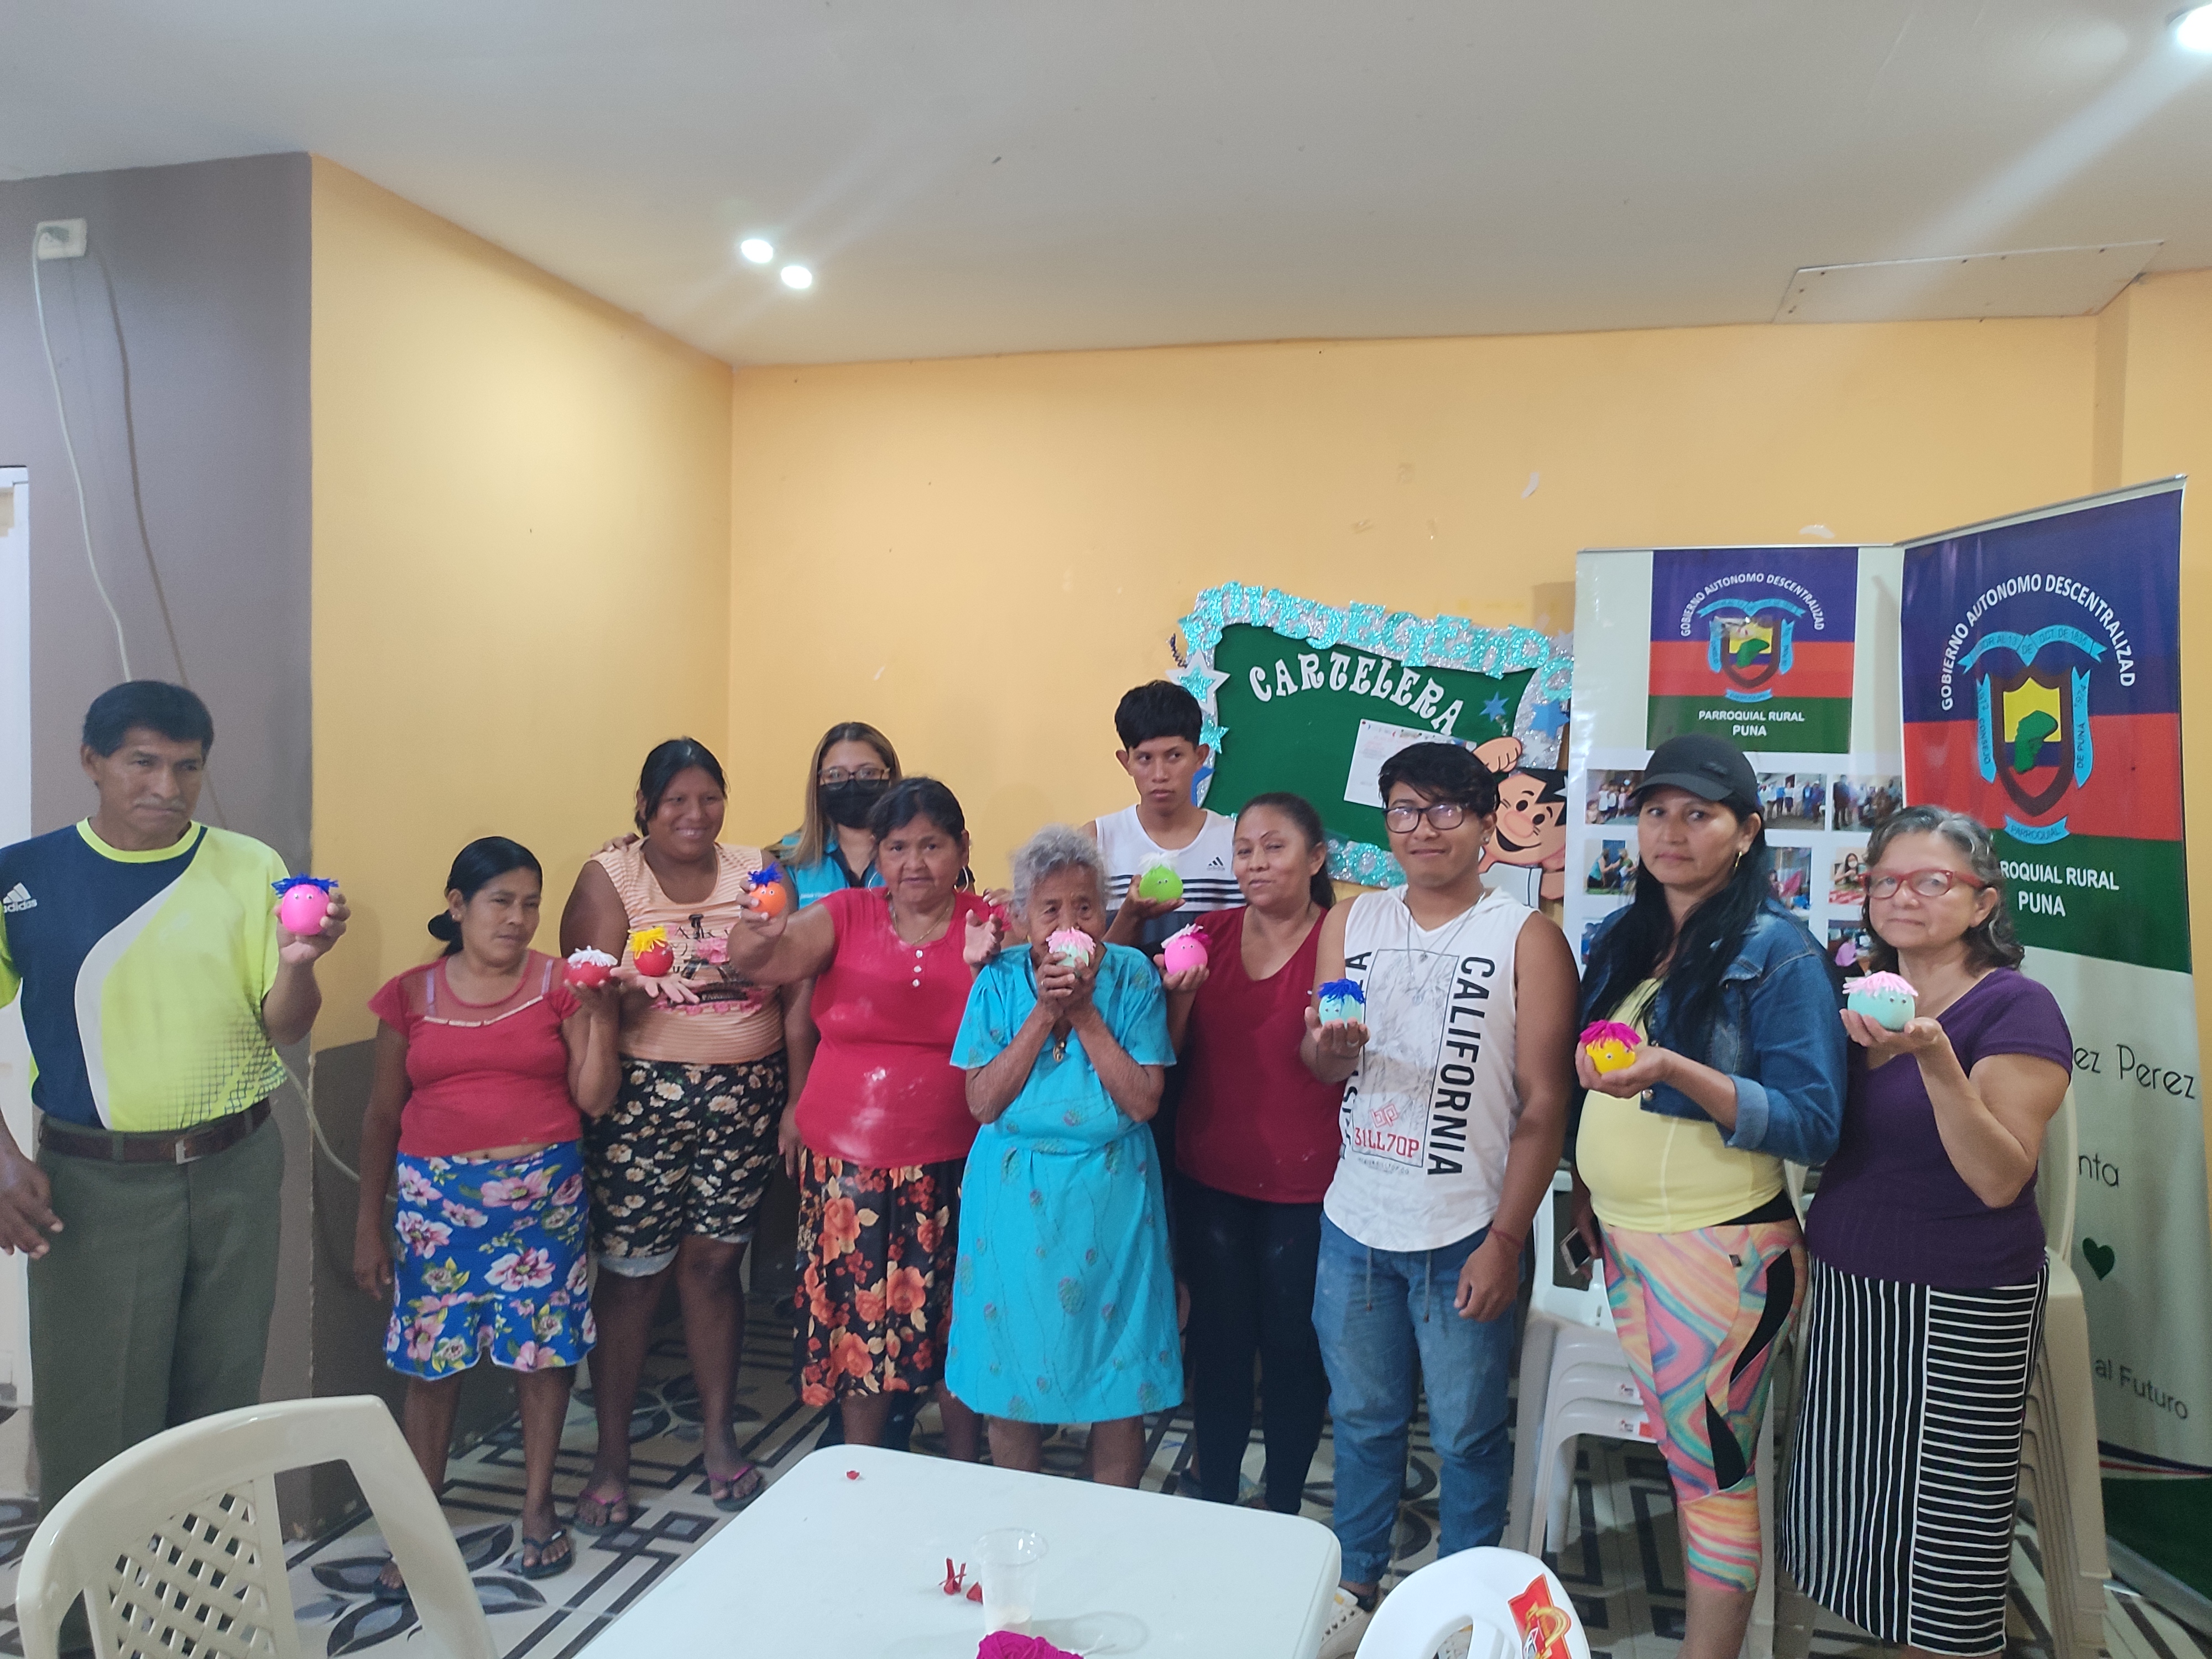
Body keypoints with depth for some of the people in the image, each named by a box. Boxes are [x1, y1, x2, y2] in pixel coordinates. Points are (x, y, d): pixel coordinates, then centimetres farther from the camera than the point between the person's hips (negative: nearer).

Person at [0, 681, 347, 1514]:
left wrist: (298, 963, -23)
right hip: (93, 1182, -1)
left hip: (236, 1171, 2)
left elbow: (285, 1027, -3)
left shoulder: (249, 869, -2)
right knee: (96, 1420, 6)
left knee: (222, 1400, 15)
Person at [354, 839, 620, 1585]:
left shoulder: (560, 985, 0)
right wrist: (368, 1224, 7)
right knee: (430, 1358, 7)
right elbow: (382, 1116, 7)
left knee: (542, 1349, 6)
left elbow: (595, 1099, -4)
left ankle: (539, 1507, 25)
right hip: (437, 1195, 1)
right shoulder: (410, 996, 2)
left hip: (542, 1193, 0)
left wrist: (601, 1017, -15)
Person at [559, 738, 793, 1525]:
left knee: (716, 1263, 10)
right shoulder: (609, 877, 0)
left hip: (744, 1093, 2)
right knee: (631, 1272, 4)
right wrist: (632, 993, -27)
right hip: (642, 1095, -2)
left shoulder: (754, 871, 7)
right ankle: (611, 1458, 21)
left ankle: (718, 1437, 27)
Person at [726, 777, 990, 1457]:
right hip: (848, 1164, 1)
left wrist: (983, 968, -24)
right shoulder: (847, 914, 0)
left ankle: (966, 1471, 33)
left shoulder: (989, 926, -2)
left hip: (952, 1168, 0)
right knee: (858, 1320, 10)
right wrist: (759, 933, -36)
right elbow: (766, 961, -14)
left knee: (955, 1325, 9)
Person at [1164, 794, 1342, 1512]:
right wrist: (1180, 996, -15)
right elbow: (1168, 1054, 5)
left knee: (1294, 1345, 10)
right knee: (1219, 1339, 13)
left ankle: (1284, 1508, 30)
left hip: (1304, 1185, -3)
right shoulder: (1210, 934, 2)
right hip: (1212, 1176, 3)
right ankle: (1214, 1501, 31)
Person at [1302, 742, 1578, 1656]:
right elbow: (1317, 1065, 10)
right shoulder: (1351, 922, 5)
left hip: (1465, 1234, -3)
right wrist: (1327, 1049, -15)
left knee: (1467, 1435, 11)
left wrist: (1505, 1240, -13)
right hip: (1354, 1224, 4)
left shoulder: (1527, 938, -7)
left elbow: (1543, 1106, -9)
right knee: (1361, 1420, 18)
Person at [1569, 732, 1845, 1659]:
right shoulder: (1620, 938, 7)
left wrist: (1675, 1071, -28)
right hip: (1623, 1236, 6)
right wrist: (1589, 1192, 9)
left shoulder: (1776, 949, -11)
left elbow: (1812, 1124, -16)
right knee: (1673, 1447, 15)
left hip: (1721, 1244, -6)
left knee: (1713, 1467, 5)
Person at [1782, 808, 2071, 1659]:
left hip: (1958, 1310, -6)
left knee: (1941, 1533, 3)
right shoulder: (1861, 998, 7)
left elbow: (1999, 1179, -19)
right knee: (1850, 1519, 13)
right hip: (1844, 1291, 6)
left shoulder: (2016, 1008, -11)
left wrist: (1933, 1056, -32)